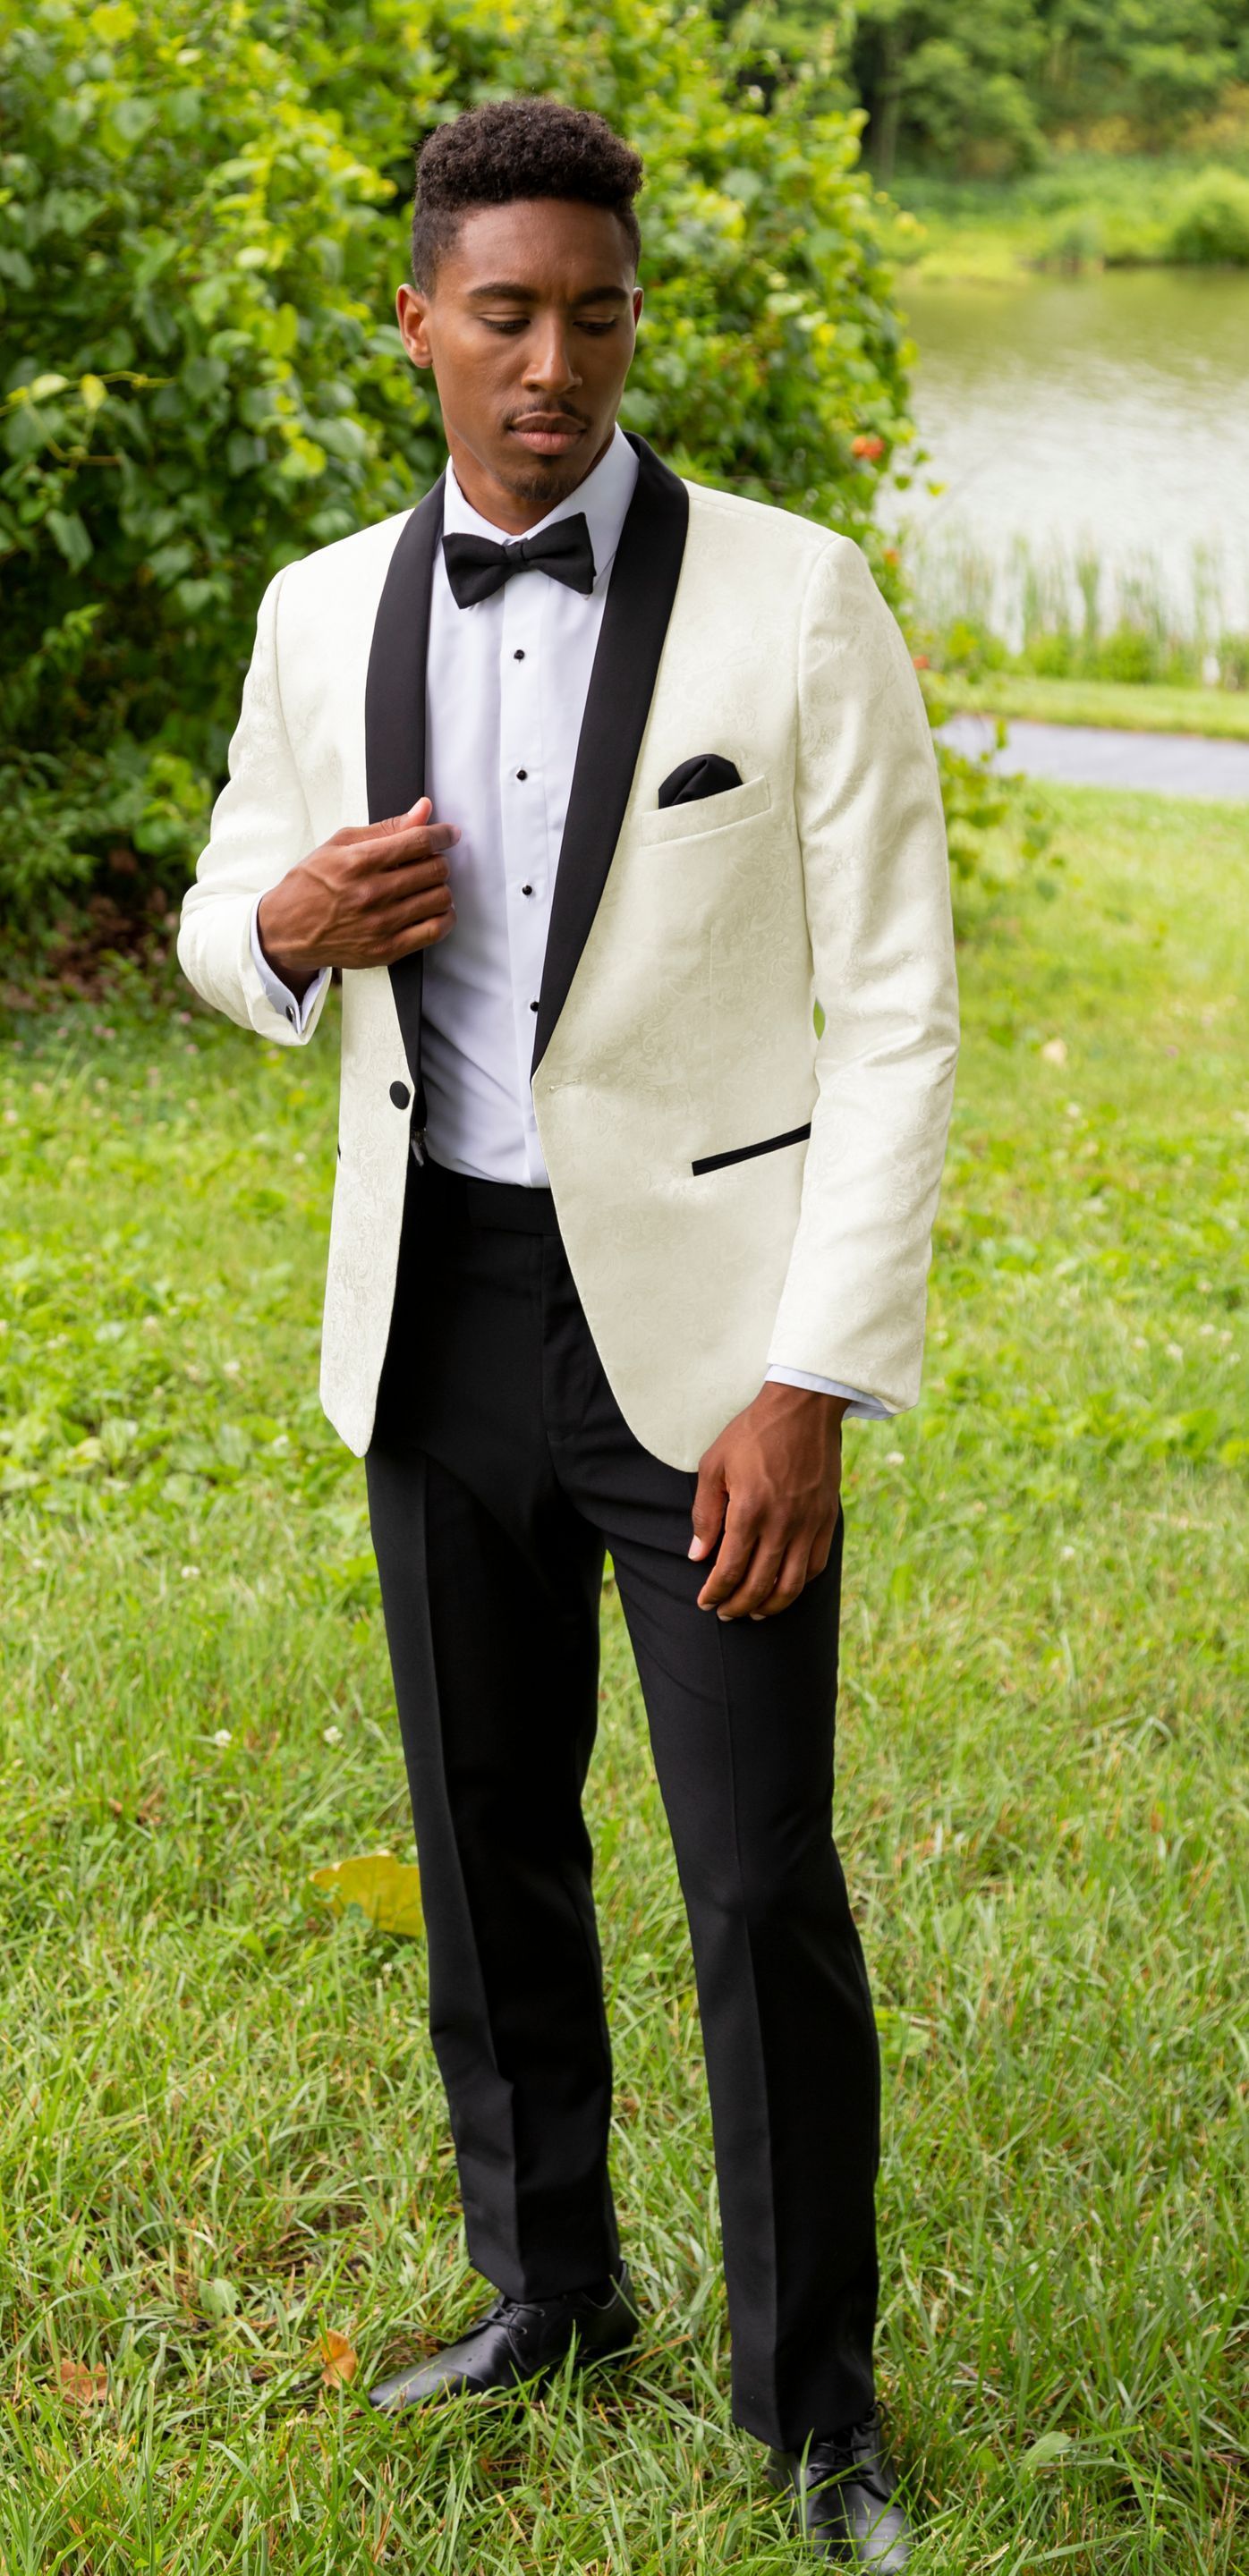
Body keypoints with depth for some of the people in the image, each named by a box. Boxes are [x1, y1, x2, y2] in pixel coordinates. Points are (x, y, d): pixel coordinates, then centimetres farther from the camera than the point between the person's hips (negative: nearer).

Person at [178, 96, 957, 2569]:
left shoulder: (792, 600, -9)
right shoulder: (325, 617, 4)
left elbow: (895, 1014, -9)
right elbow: (221, 918, 18)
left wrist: (808, 1382, -15)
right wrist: (289, 927, -8)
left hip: (699, 1316, -4)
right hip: (439, 1316, 4)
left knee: (764, 1889, -3)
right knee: (488, 1849, 15)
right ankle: (549, 2293, 35)